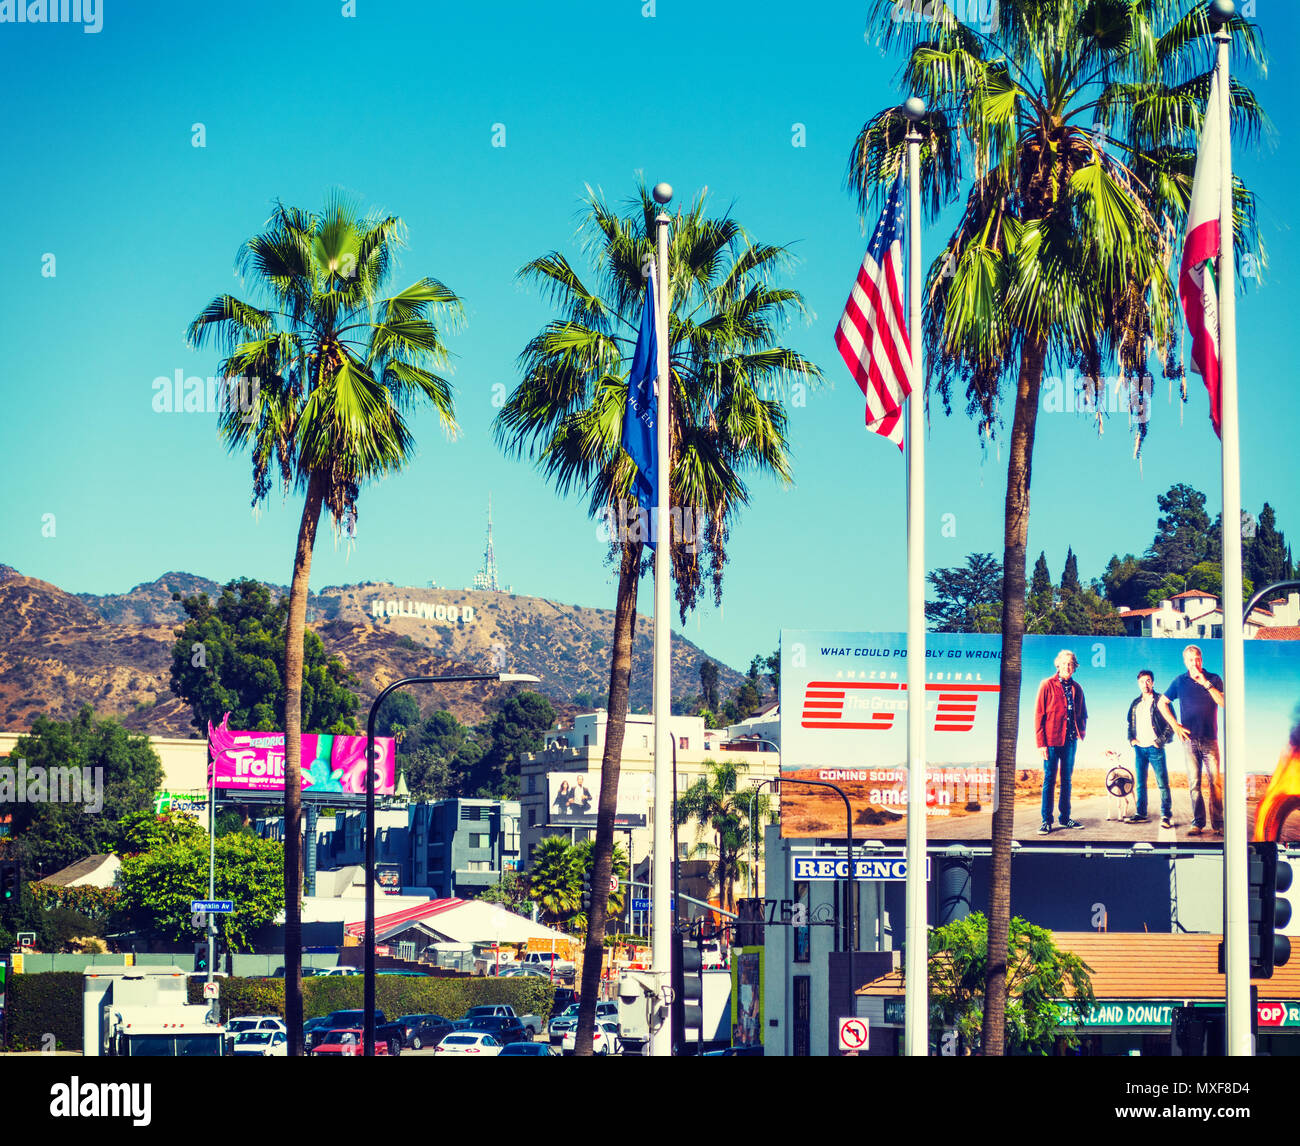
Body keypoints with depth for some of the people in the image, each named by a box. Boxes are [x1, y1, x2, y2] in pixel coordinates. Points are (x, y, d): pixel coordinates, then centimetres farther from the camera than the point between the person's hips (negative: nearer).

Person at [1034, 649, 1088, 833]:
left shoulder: (1076, 688, 10)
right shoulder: (1047, 685, -3)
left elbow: (1082, 713, 21)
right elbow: (1038, 715, -5)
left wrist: (1081, 732, 4)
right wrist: (1041, 743, -11)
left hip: (1070, 740, 5)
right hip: (1051, 740, -5)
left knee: (1067, 779, 11)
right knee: (1049, 780, -2)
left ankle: (1065, 818, 18)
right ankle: (1046, 821, 1)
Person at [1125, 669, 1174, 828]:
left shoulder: (1160, 701, -1)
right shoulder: (1136, 704, 16)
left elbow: (1171, 723, -5)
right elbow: (1130, 724, 23)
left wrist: (1160, 741, -12)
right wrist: (1132, 739, 5)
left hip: (1155, 747, -5)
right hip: (1139, 748, 5)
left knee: (1163, 784, -7)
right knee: (1140, 784, 7)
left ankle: (1166, 815, -7)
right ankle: (1140, 814, 12)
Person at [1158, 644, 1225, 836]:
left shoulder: (1214, 679, 5)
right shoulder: (1180, 681, 8)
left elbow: (1223, 702, -9)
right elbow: (1162, 703, 15)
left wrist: (1205, 683, -14)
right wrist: (1175, 725, 5)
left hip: (1210, 739, -1)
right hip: (1189, 739, 1)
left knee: (1215, 782, -4)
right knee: (1193, 783, -1)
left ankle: (1217, 824, -1)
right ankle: (1197, 823, 1)